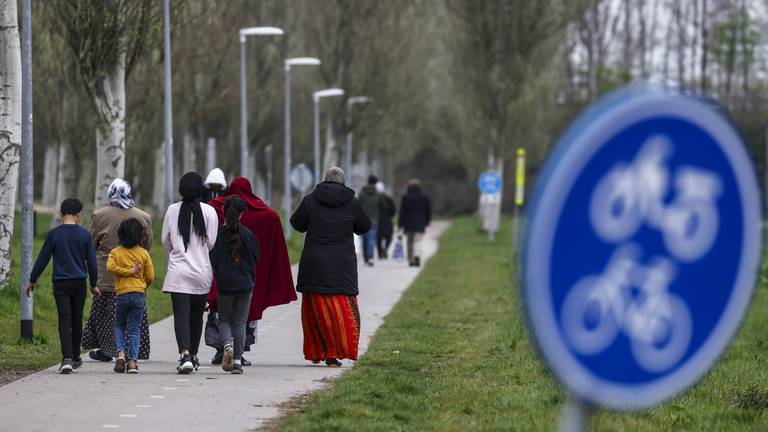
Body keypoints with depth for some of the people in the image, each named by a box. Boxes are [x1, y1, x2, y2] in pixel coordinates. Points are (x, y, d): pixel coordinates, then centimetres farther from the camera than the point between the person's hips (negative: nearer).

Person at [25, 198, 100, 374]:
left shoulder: (54, 234, -4)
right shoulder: (84, 234, -1)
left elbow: (42, 259, 0)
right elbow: (91, 262, 4)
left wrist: (32, 280, 11)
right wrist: (94, 285, 15)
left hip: (60, 283, -2)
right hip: (79, 283, 2)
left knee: (64, 321, -6)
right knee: (77, 321, 15)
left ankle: (67, 359, -22)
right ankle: (75, 358, 26)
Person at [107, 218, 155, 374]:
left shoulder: (115, 252, 3)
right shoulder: (144, 253, 2)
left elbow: (110, 267, -17)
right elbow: (150, 276, 2)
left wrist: (128, 272, -8)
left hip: (121, 294, 0)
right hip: (139, 294, 0)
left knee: (119, 326, 18)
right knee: (134, 329, 5)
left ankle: (121, 352, -4)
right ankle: (132, 361, -4)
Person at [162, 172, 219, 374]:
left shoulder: (173, 210, -2)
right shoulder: (209, 211, -5)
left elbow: (166, 243, 5)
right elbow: (212, 243, -3)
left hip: (178, 272, -1)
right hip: (202, 272, 1)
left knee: (181, 315, -7)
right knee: (196, 315, 16)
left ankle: (185, 355, -25)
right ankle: (193, 355, 28)